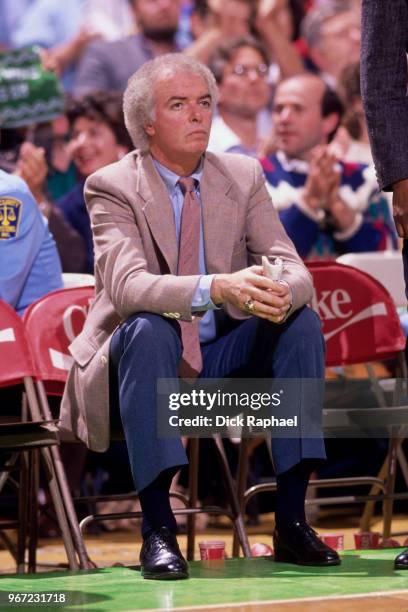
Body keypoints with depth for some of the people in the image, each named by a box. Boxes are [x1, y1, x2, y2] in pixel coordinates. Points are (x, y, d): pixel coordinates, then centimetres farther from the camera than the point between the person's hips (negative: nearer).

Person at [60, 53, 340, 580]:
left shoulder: (243, 176, 3)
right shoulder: (112, 187, -10)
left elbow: (294, 271, -5)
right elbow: (126, 287, -27)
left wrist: (282, 291, -32)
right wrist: (217, 288, -44)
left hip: (224, 356, 4)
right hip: (148, 357, -4)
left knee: (301, 320, -20)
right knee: (147, 329, -35)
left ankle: (291, 521, -20)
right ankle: (157, 529, -33)